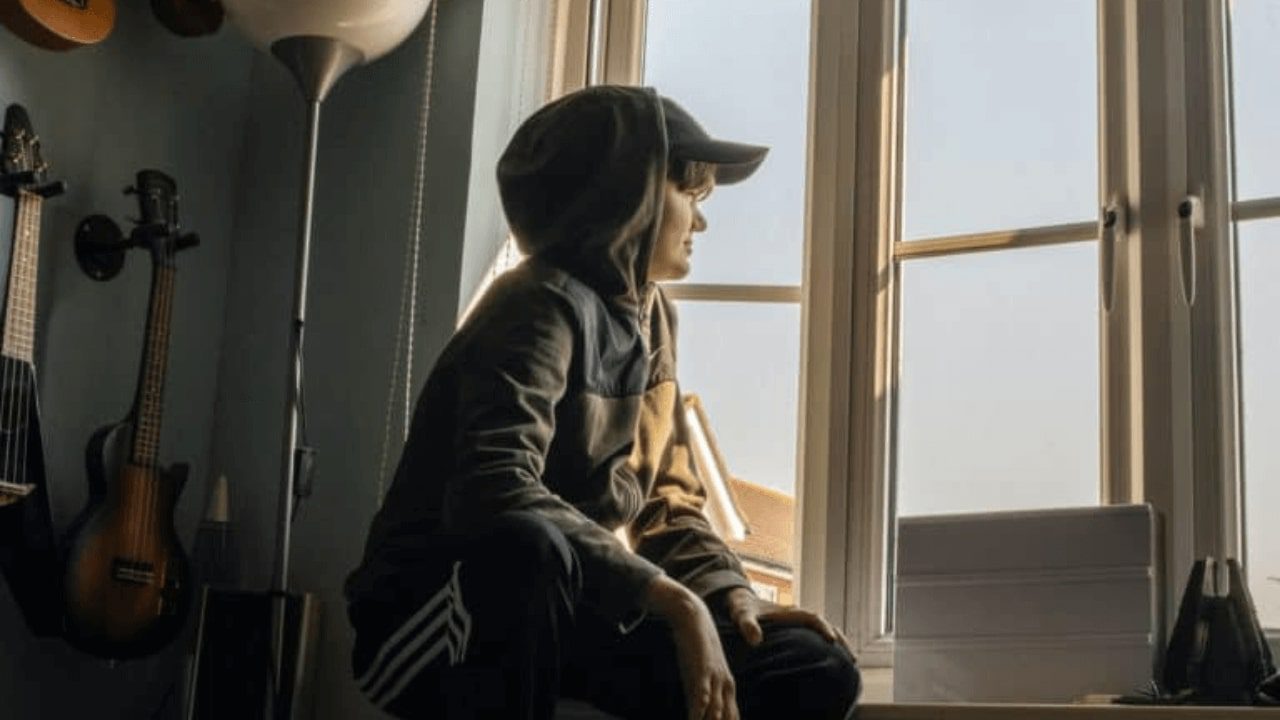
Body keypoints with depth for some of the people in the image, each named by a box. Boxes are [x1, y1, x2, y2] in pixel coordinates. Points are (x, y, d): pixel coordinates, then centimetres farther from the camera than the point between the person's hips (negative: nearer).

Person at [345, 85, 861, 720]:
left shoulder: (649, 317, 9)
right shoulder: (545, 305, -17)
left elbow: (667, 502, 12)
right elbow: (498, 494, -33)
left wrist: (730, 594, -7)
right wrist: (675, 602, -35)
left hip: (568, 610, 8)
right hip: (435, 618, -8)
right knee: (528, 546, -42)